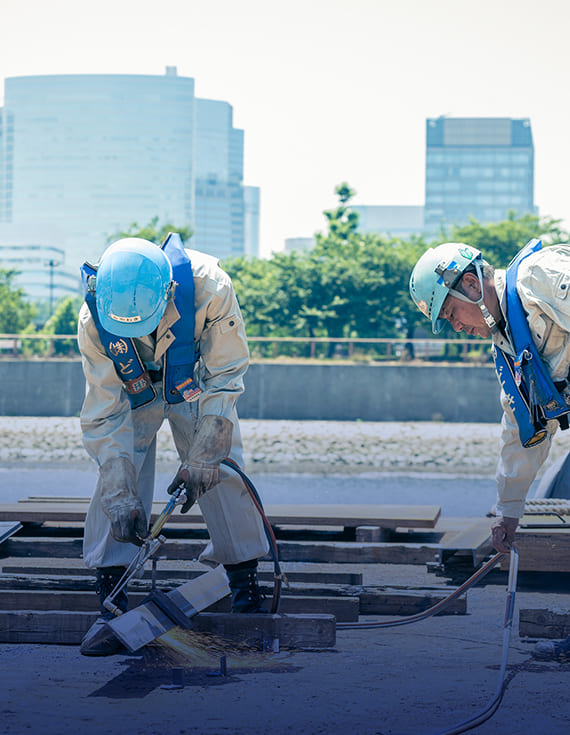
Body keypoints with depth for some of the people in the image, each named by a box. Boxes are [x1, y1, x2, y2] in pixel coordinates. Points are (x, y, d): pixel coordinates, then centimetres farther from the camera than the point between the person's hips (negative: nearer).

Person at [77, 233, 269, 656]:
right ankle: (112, 605, -9)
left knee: (222, 475, -10)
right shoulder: (94, 320, -34)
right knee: (116, 481, -15)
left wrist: (202, 460, -29)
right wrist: (121, 498, -31)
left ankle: (247, 589, 5)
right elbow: (104, 416, -25)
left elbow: (224, 379, -25)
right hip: (132, 391, 0)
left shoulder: (208, 287, -38)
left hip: (195, 386, 0)